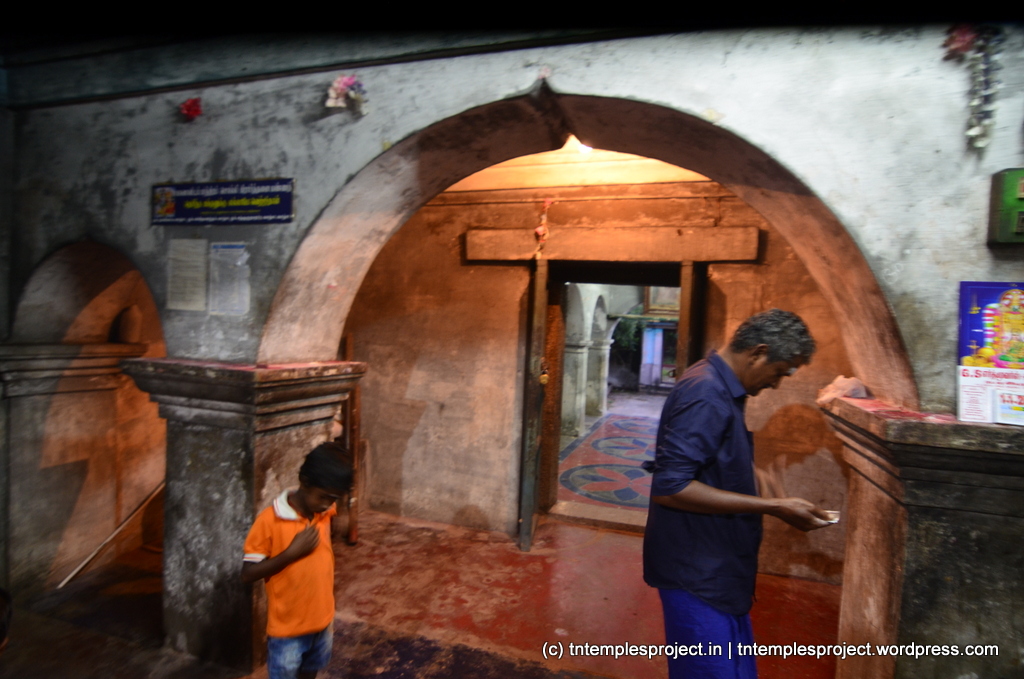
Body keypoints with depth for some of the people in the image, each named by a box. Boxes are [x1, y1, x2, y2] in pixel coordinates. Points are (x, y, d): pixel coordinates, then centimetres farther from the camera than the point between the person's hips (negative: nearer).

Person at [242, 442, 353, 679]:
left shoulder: (325, 512, -7)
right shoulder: (270, 520, -23)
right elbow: (248, 574, -18)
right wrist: (292, 552, -26)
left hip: (321, 622, 5)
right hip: (287, 628, -5)